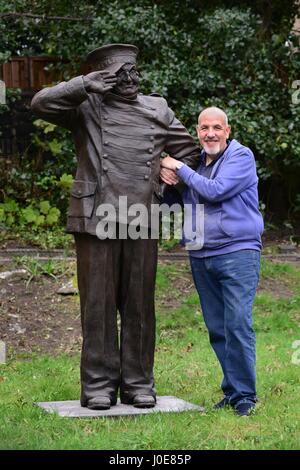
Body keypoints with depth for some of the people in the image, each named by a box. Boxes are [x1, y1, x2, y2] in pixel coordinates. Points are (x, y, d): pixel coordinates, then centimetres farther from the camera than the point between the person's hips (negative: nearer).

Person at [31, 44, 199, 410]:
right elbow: (42, 103, -11)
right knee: (98, 305, 0)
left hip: (142, 225, 3)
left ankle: (138, 383, 14)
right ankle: (98, 386, 6)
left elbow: (187, 150, 23)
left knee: (139, 306, 6)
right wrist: (86, 85, -12)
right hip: (96, 220, -3)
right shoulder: (87, 108, 3)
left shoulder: (156, 110, 13)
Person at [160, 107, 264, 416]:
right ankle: (231, 390, 17)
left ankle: (244, 394, -6)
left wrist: (179, 169, -7)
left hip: (237, 252, -6)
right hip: (200, 257, 6)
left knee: (238, 324, -13)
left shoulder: (241, 156, -3)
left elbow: (215, 191, -17)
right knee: (216, 329, 8)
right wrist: (166, 179, -1)